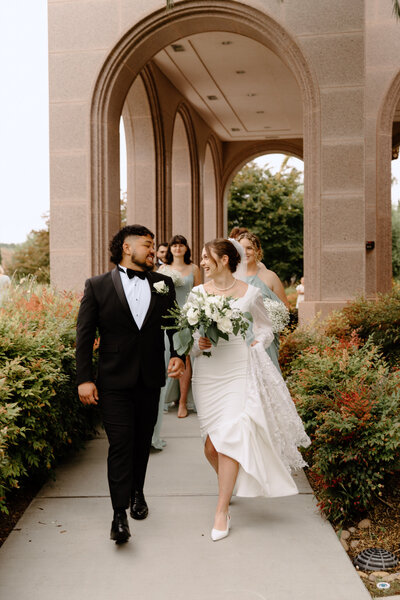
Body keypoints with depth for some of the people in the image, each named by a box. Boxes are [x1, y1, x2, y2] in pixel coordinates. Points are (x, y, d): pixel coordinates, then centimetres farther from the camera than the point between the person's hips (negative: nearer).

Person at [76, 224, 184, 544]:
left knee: (143, 441, 16)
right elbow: (84, 335, -3)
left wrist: (178, 355, -6)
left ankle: (138, 492, 37)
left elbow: (174, 325, 12)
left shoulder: (164, 284, 7)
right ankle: (120, 512, 1)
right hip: (114, 382, -3)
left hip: (151, 380, 4)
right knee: (120, 444, -6)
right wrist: (84, 379, -8)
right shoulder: (98, 285, -2)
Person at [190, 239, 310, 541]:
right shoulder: (197, 293, 4)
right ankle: (229, 485, 36)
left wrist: (258, 341, -6)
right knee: (212, 445, 4)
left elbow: (265, 326, 14)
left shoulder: (250, 293, 0)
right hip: (208, 373, 3)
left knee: (229, 437, -10)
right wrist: (199, 344, -12)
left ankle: (222, 511, 2)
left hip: (239, 371, -2)